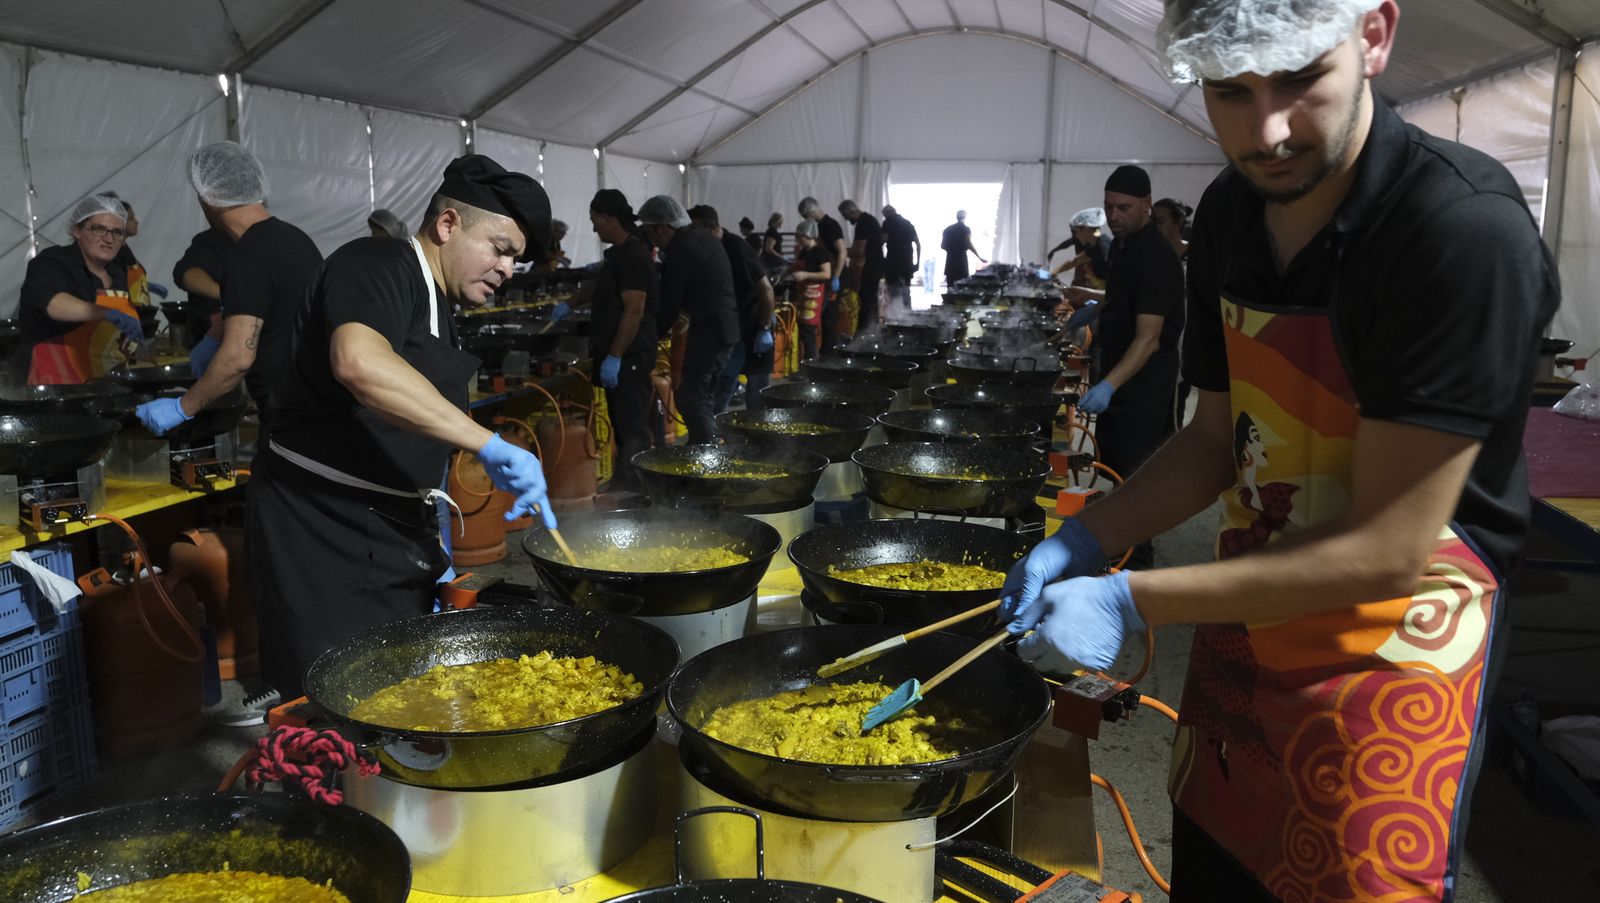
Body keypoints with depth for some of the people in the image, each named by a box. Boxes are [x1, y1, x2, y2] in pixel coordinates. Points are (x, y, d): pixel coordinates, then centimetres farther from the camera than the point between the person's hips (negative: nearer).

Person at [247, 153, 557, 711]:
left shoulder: (438, 314, 17)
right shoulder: (378, 266, -13)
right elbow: (359, 362, -36)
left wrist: (432, 549, 20)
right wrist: (488, 444, -36)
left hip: (391, 540, 10)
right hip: (323, 538, -9)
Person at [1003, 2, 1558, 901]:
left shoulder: (1464, 228, -25)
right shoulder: (1230, 213, -2)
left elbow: (1389, 548, -24)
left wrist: (1131, 603, -22)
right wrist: (1079, 545, -6)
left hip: (1386, 667, -6)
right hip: (1244, 629, 6)